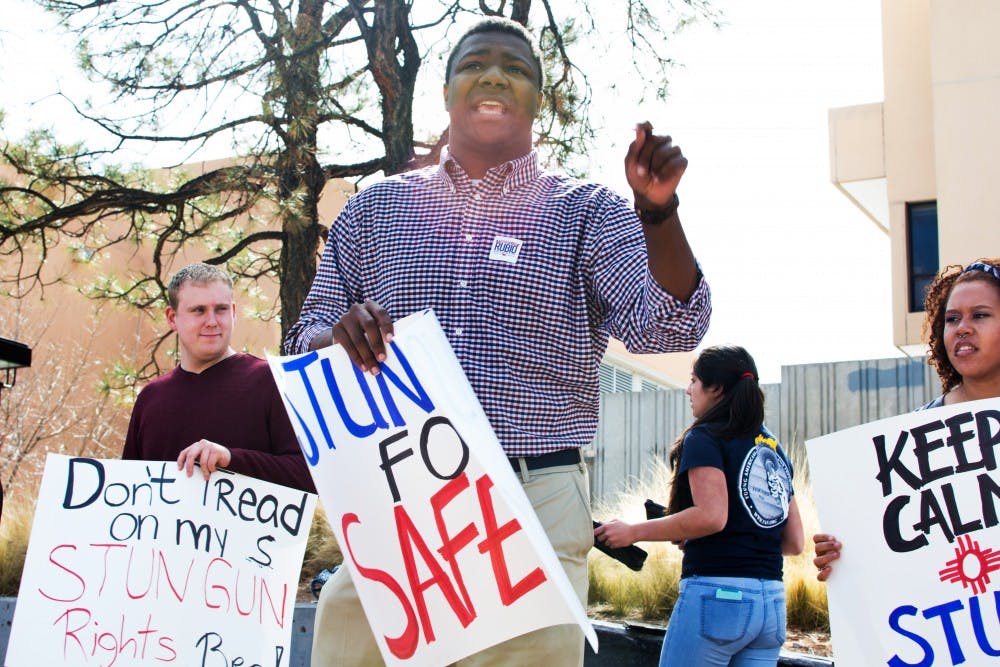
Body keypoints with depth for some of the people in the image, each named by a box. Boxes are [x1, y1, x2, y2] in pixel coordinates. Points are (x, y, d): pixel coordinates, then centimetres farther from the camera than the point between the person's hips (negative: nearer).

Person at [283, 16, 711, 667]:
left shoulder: (587, 211, 7)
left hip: (537, 506, -1)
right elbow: (305, 346, 12)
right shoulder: (375, 209, 13)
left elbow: (666, 325, -7)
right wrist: (340, 334, -11)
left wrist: (658, 213, -24)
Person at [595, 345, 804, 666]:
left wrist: (634, 532, -11)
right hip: (772, 601, 7)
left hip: (717, 593, -7)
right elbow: (795, 542, 17)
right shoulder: (774, 449, 18)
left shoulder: (704, 438, -3)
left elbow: (712, 516, -19)